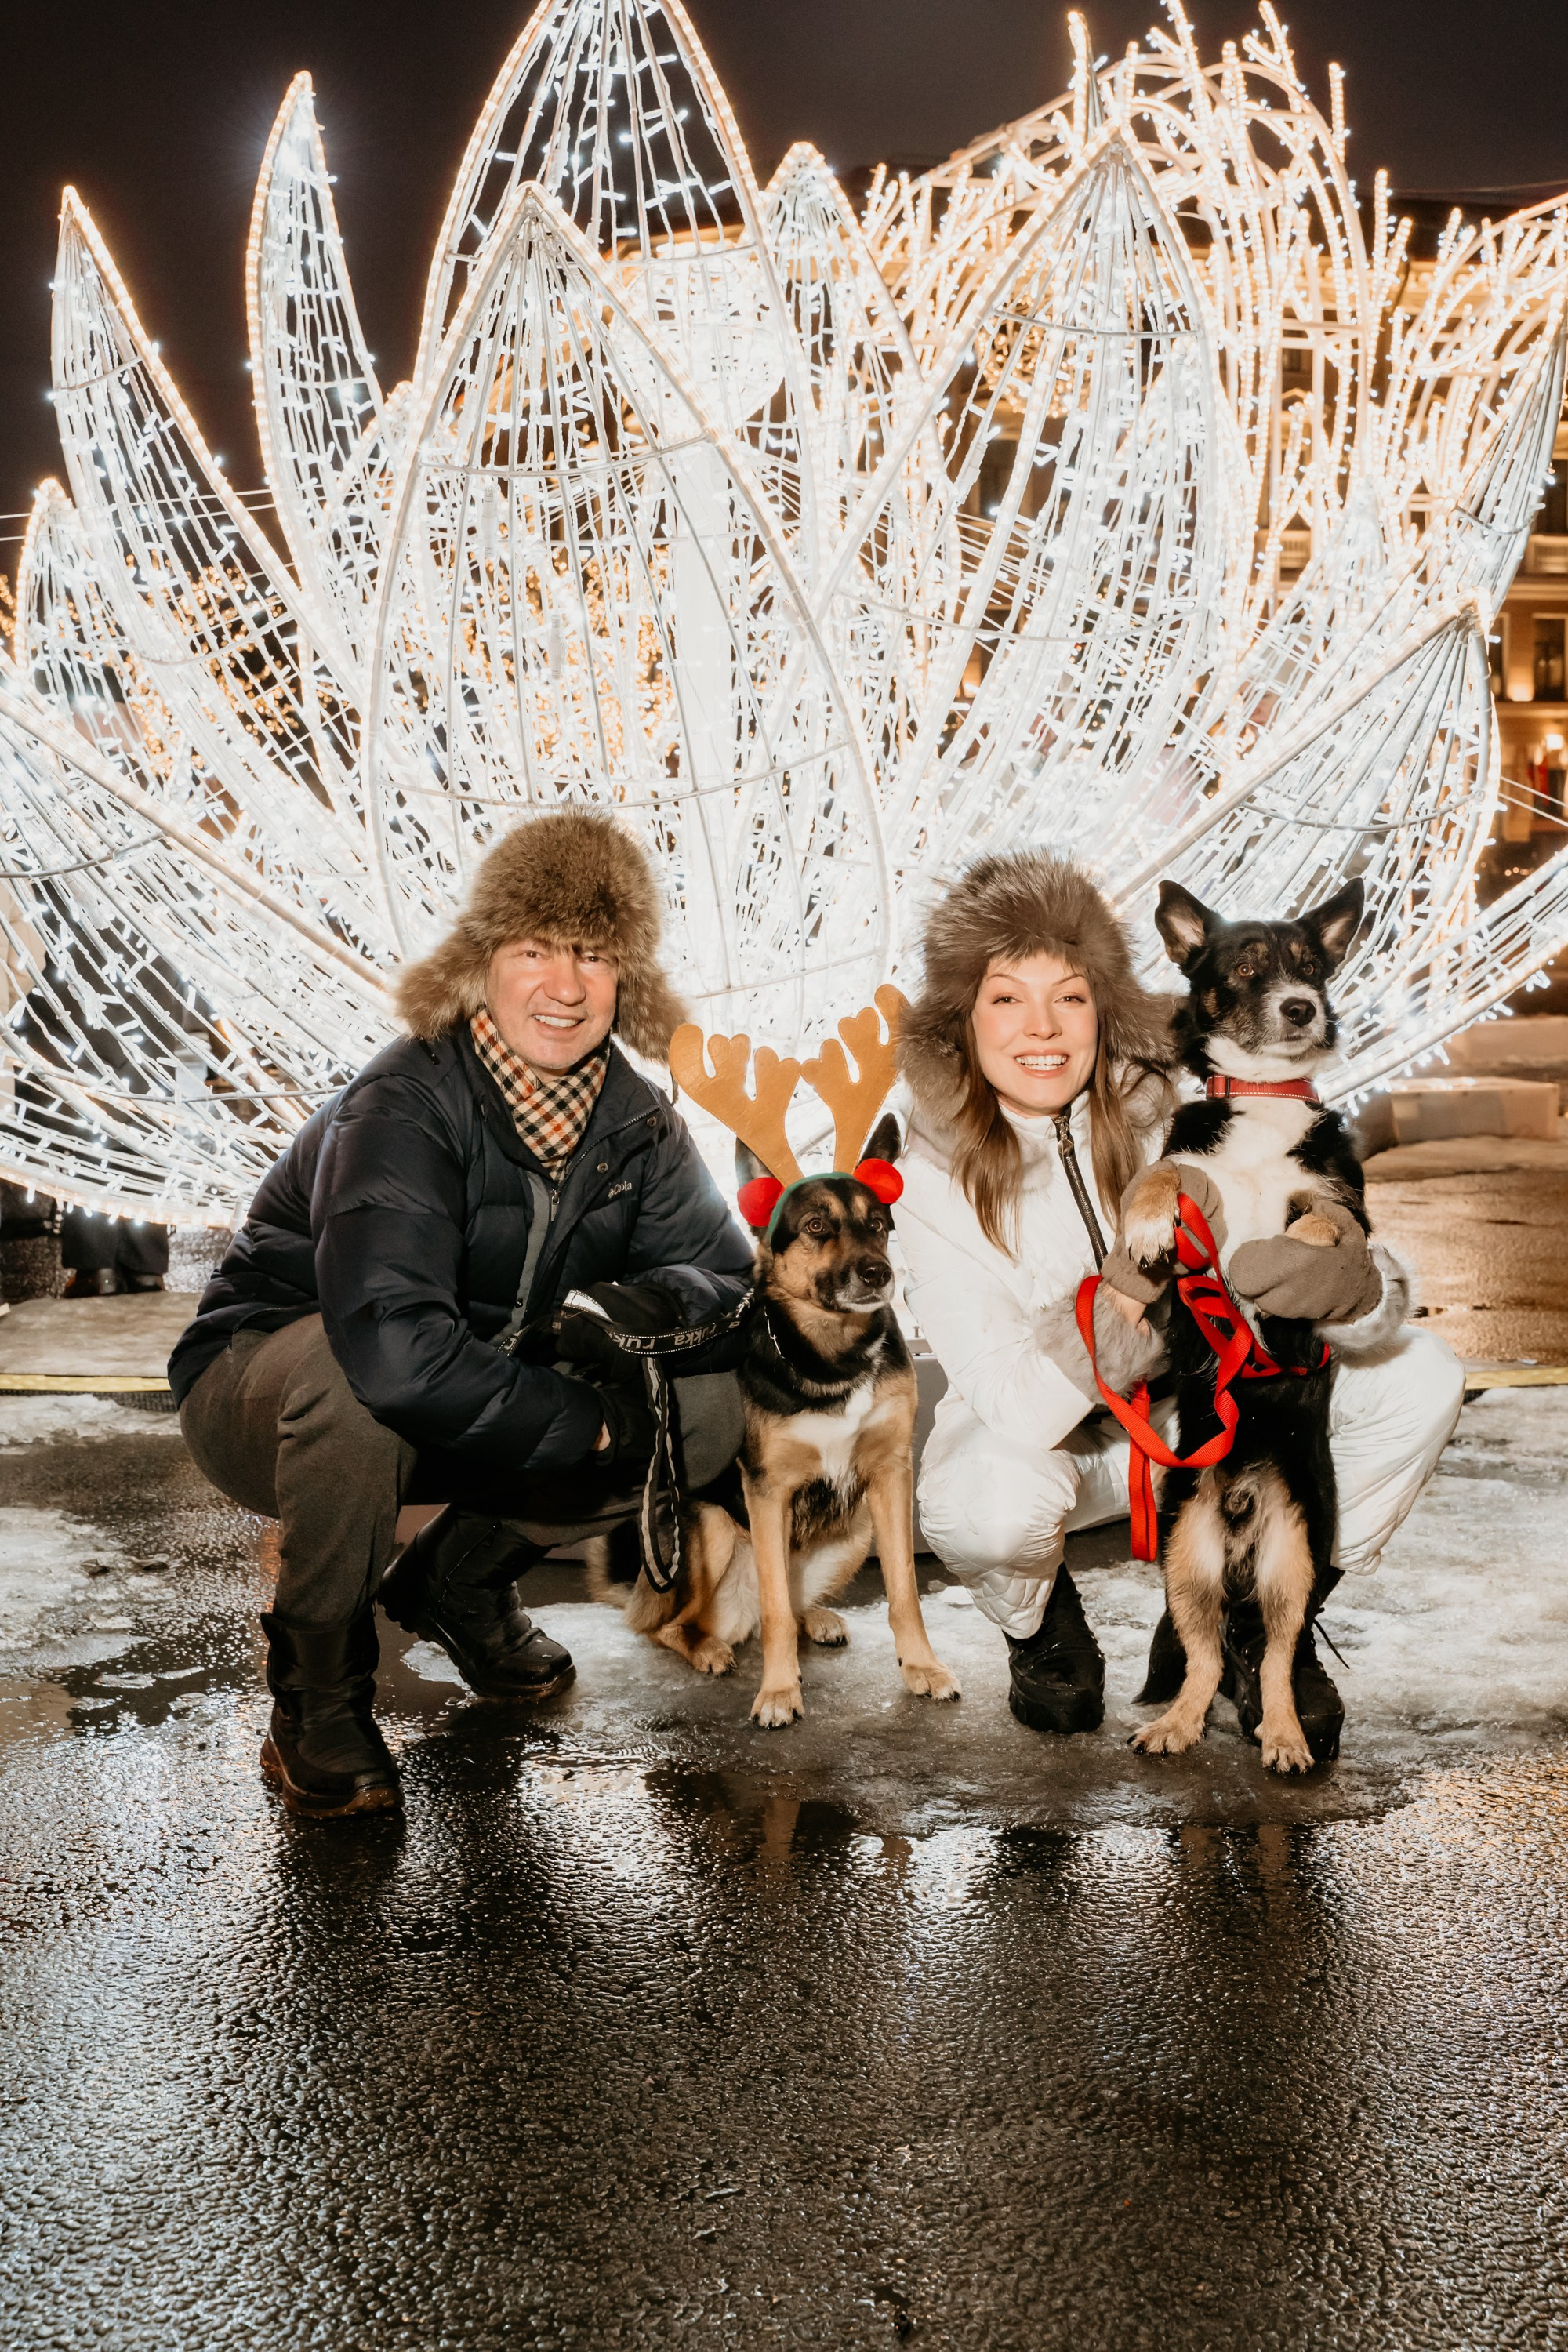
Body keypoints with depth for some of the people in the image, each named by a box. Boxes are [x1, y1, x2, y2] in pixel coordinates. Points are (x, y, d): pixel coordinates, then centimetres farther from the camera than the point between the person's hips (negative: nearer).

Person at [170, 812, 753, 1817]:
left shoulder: (633, 1119, -8)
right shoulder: (400, 1112, -30)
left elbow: (726, 1271, 0)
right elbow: (394, 1347, -44)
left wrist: (645, 1305, -24)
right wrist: (589, 1421, -34)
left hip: (487, 1411, 6)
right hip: (264, 1388, -6)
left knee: (711, 1403, -12)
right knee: (356, 1378, -41)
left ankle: (462, 1578, 12)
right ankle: (317, 1695, -14)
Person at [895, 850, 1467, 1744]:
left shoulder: (1173, 1109, -19)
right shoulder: (935, 1178, -22)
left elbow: (1385, 1302, -21)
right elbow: (1018, 1406, -33)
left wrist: (1353, 1283, -47)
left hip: (1205, 1410, 3)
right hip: (1046, 1436, -3)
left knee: (1420, 1377, -14)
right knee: (987, 1503, -37)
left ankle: (1257, 1619, 7)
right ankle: (1042, 1628, 3)